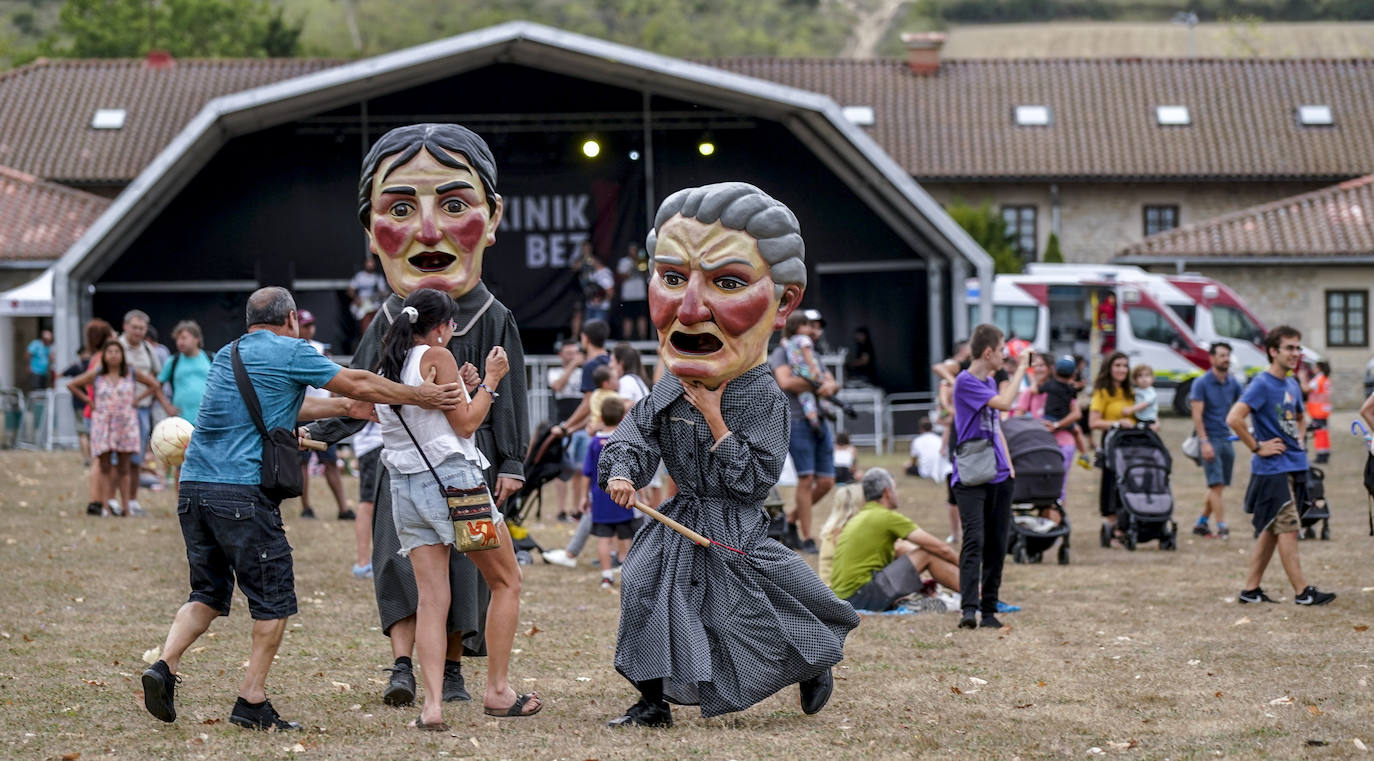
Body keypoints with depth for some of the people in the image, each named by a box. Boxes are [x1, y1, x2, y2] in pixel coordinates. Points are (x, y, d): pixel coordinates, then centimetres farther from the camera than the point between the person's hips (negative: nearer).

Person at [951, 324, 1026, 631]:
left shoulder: (990, 383, 16)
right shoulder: (966, 382, -10)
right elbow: (1004, 403, -21)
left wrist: (1008, 463, 15)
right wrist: (1020, 370, -10)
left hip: (998, 477, 8)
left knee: (997, 546, 6)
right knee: (974, 539, -18)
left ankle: (989, 609, 10)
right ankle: (969, 608, -25)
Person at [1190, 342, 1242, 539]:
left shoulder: (1233, 384, 10)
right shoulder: (1201, 383, -7)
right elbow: (1197, 415, -11)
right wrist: (1204, 442, -19)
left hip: (1227, 440, 6)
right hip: (1210, 440, -6)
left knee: (1219, 486, 9)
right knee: (1216, 484, -10)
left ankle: (1201, 522, 21)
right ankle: (1222, 527, -11)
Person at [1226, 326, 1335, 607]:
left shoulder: (1293, 386, 14)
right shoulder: (1262, 385, -12)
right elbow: (1234, 418, -24)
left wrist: (1299, 439, 15)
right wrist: (1258, 447, -18)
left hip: (1295, 468, 9)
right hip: (1272, 470, -9)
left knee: (1270, 531, 10)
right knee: (1288, 529, -7)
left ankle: (1251, 589, 16)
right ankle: (1303, 591, -5)